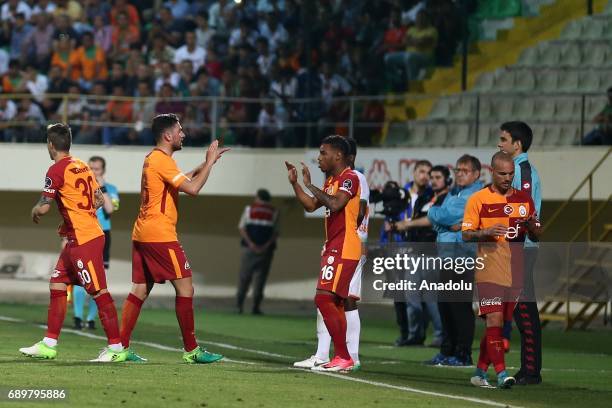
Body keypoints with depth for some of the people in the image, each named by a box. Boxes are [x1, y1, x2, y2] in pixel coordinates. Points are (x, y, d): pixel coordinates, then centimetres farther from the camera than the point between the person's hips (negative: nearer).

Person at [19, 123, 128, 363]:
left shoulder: (57, 170, -13)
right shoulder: (81, 167, 13)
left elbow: (43, 207, -16)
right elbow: (99, 201, 17)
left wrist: (34, 212, 7)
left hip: (83, 240, -10)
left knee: (99, 292, -7)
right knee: (57, 286, 13)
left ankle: (116, 348, -6)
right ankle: (49, 345, 16)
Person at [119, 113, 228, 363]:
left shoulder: (152, 159, 17)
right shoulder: (162, 161, -14)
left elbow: (181, 181, 30)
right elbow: (192, 188, -21)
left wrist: (205, 164, 23)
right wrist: (210, 162, -11)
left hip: (142, 235, 10)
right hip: (160, 236, -10)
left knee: (140, 290, 9)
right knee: (185, 287, -4)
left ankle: (121, 346, 6)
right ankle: (191, 350, -2)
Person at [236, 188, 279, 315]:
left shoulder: (249, 209, 6)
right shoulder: (274, 213, 6)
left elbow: (241, 228, -3)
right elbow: (276, 232, -2)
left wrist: (251, 244, -10)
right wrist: (266, 246, -9)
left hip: (249, 248, 0)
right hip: (266, 250, 0)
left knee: (244, 277, 6)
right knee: (260, 278, 2)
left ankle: (239, 304, -2)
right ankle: (256, 306, -4)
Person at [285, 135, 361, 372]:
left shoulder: (349, 178, -12)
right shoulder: (331, 180, 18)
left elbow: (335, 204, -28)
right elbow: (311, 205, 27)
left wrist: (309, 184, -20)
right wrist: (294, 183, 17)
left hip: (343, 249, -10)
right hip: (333, 248, 10)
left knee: (324, 298, -16)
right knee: (334, 303, 11)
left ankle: (343, 357, -14)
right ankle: (341, 359, 14)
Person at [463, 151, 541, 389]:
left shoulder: (524, 199, 12)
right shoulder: (478, 200, 0)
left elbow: (537, 236, 15)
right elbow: (466, 234, -2)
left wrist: (531, 225, -8)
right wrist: (487, 232, -21)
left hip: (515, 272, 4)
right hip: (490, 270, -4)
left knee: (498, 324, 8)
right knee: (494, 320, -14)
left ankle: (480, 372, 17)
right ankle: (501, 374, -18)